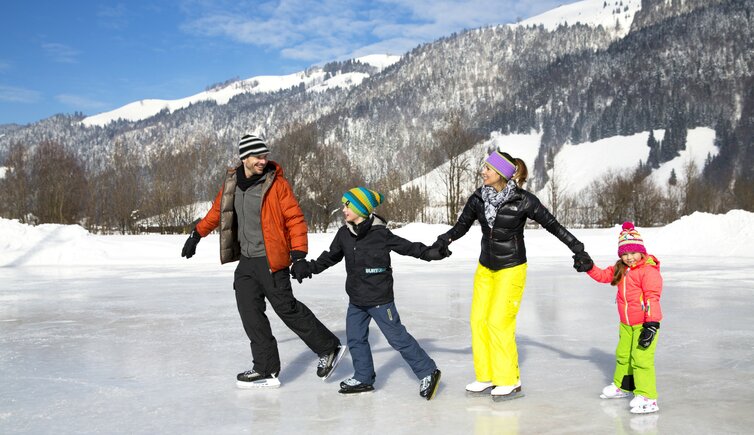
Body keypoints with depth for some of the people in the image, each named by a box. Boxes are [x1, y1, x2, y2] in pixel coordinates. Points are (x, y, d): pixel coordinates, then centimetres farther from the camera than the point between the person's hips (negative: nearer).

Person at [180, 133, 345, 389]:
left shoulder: (276, 183, -8)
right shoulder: (232, 183, 9)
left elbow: (295, 219, -9)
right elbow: (217, 212, 25)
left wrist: (299, 255, -16)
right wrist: (196, 235, 28)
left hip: (271, 261, -6)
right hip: (246, 262, 6)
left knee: (286, 308, -4)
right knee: (250, 313, 2)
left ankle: (329, 348, 13)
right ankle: (266, 369, 10)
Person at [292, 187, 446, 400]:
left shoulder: (380, 233, -13)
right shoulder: (344, 234, 5)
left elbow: (406, 246, -10)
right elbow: (330, 257, 18)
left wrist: (432, 252, -20)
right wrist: (308, 269, 19)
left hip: (379, 297, -7)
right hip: (356, 299, 7)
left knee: (397, 337, -5)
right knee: (355, 337, 10)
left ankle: (428, 372, 6)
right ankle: (363, 378, 26)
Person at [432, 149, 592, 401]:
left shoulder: (523, 201, -18)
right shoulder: (478, 199, -4)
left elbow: (552, 225, -9)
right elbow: (461, 226, 6)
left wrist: (579, 250, -7)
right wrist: (443, 241, -9)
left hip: (511, 269, -5)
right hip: (485, 268, 6)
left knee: (499, 322, -9)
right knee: (478, 321, 3)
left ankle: (510, 382, 6)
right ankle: (486, 378, 16)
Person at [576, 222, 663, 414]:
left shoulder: (649, 271, -20)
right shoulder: (620, 270, 6)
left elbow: (652, 298, -23)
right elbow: (603, 275, 18)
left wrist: (651, 324, -27)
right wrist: (589, 267, -1)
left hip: (644, 323, -9)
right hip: (626, 324, 9)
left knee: (641, 359, -14)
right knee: (622, 355, 23)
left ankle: (647, 397, -10)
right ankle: (622, 386, 44)